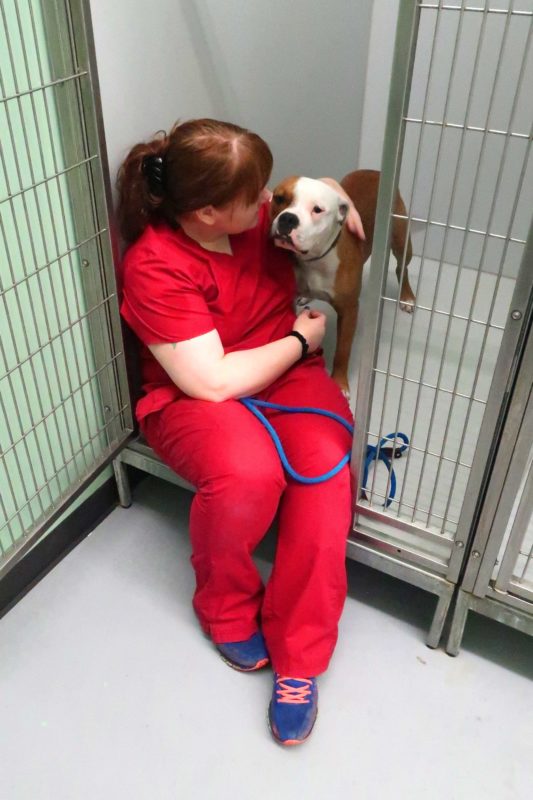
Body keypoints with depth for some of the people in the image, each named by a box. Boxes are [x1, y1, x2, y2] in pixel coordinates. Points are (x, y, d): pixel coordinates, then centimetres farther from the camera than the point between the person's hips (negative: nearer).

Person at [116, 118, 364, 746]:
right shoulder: (154, 266, -21)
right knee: (247, 472, -37)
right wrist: (300, 341, -13)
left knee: (326, 467, -26)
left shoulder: (251, 211, -2)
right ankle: (225, 609, -3)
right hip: (195, 397, -5)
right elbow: (212, 381, -25)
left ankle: (298, 658, -12)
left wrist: (334, 197, -1)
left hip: (287, 373, 5)